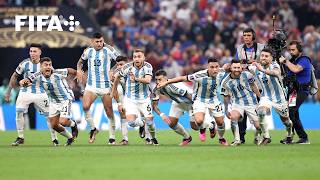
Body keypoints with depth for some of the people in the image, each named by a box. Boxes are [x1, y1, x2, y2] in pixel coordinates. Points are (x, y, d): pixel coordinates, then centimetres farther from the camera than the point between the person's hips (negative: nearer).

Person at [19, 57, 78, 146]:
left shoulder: (58, 73, -25)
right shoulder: (38, 76, -16)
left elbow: (70, 71, -7)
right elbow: (22, 82, -19)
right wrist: (23, 83, -43)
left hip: (65, 99, -5)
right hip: (53, 102, 5)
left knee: (63, 121, -20)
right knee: (54, 125, 4)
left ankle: (73, 124, 17)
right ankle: (70, 137, 30)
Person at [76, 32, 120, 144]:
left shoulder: (108, 50, -4)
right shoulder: (88, 51, 7)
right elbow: (80, 61, 26)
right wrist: (79, 70, 7)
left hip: (105, 86, -2)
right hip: (91, 85, 2)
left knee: (109, 112, 1)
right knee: (85, 106, -20)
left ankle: (112, 137, 14)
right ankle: (93, 129, 1)